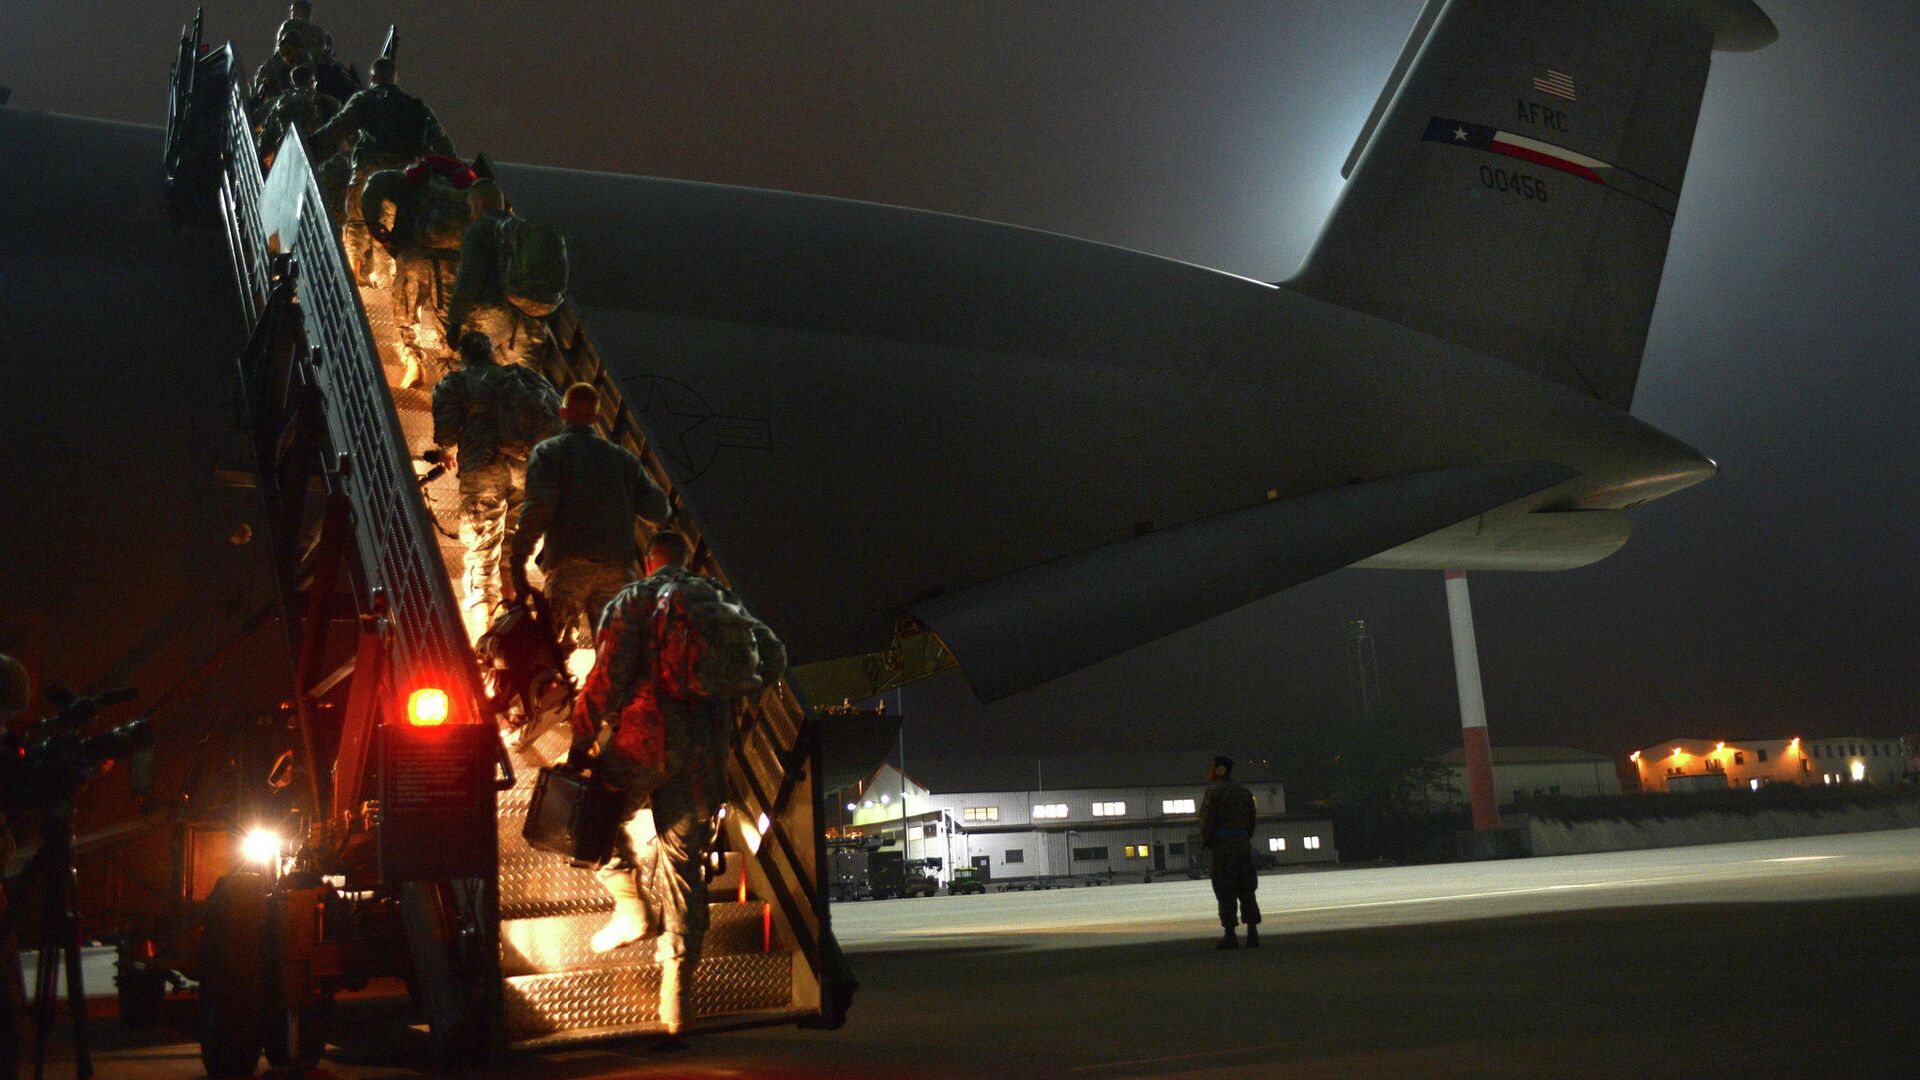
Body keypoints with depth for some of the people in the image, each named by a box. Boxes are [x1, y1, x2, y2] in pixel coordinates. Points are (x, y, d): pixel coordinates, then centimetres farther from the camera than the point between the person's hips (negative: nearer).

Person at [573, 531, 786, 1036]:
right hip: (705, 755, 4)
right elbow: (772, 655, 10)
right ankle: (678, 1000, 8)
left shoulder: (632, 601, 2)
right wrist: (727, 691, 26)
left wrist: (581, 740, -3)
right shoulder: (720, 600, 13)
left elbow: (607, 677, -8)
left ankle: (631, 905, 11)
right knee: (685, 862, 8)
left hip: (642, 743, -3)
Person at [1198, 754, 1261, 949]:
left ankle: (1230, 935, -6)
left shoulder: (1213, 792, -6)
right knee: (1246, 890, 8)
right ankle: (1253, 933, 6)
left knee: (1225, 891, -4)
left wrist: (1205, 843, -1)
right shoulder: (1244, 792, 14)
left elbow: (1207, 820, -10)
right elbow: (1251, 821, 16)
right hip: (1243, 842, 6)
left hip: (1222, 845, -6)